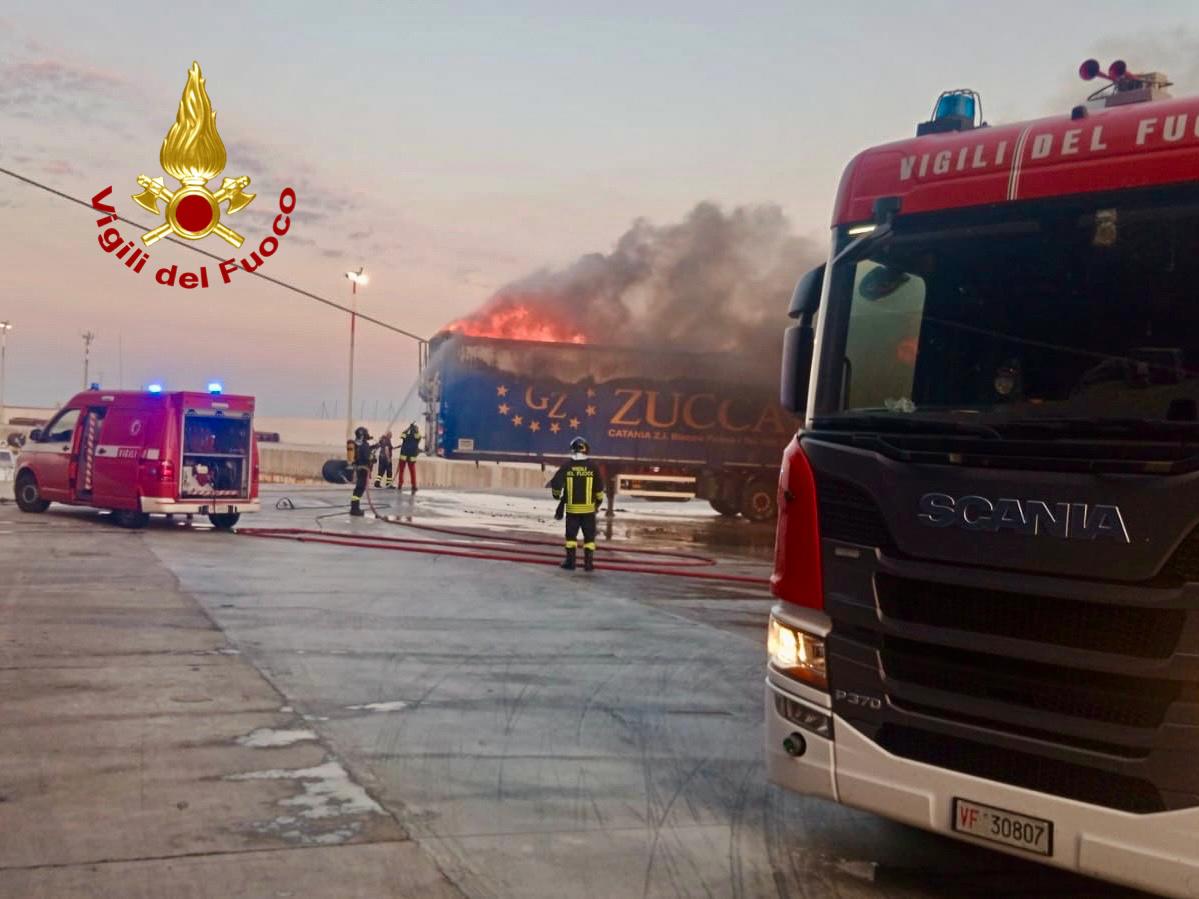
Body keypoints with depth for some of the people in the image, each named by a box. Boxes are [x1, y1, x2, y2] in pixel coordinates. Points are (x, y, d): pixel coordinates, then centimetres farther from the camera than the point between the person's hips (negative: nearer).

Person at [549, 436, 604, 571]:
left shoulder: (567, 466, -5)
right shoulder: (593, 467, -5)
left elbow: (556, 483, -5)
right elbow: (599, 488, -3)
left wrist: (557, 495, 17)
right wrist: (599, 501, 14)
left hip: (572, 508, 0)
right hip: (588, 508, 0)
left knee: (571, 535, 12)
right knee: (589, 536, 8)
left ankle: (570, 562, 11)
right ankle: (588, 563, 5)